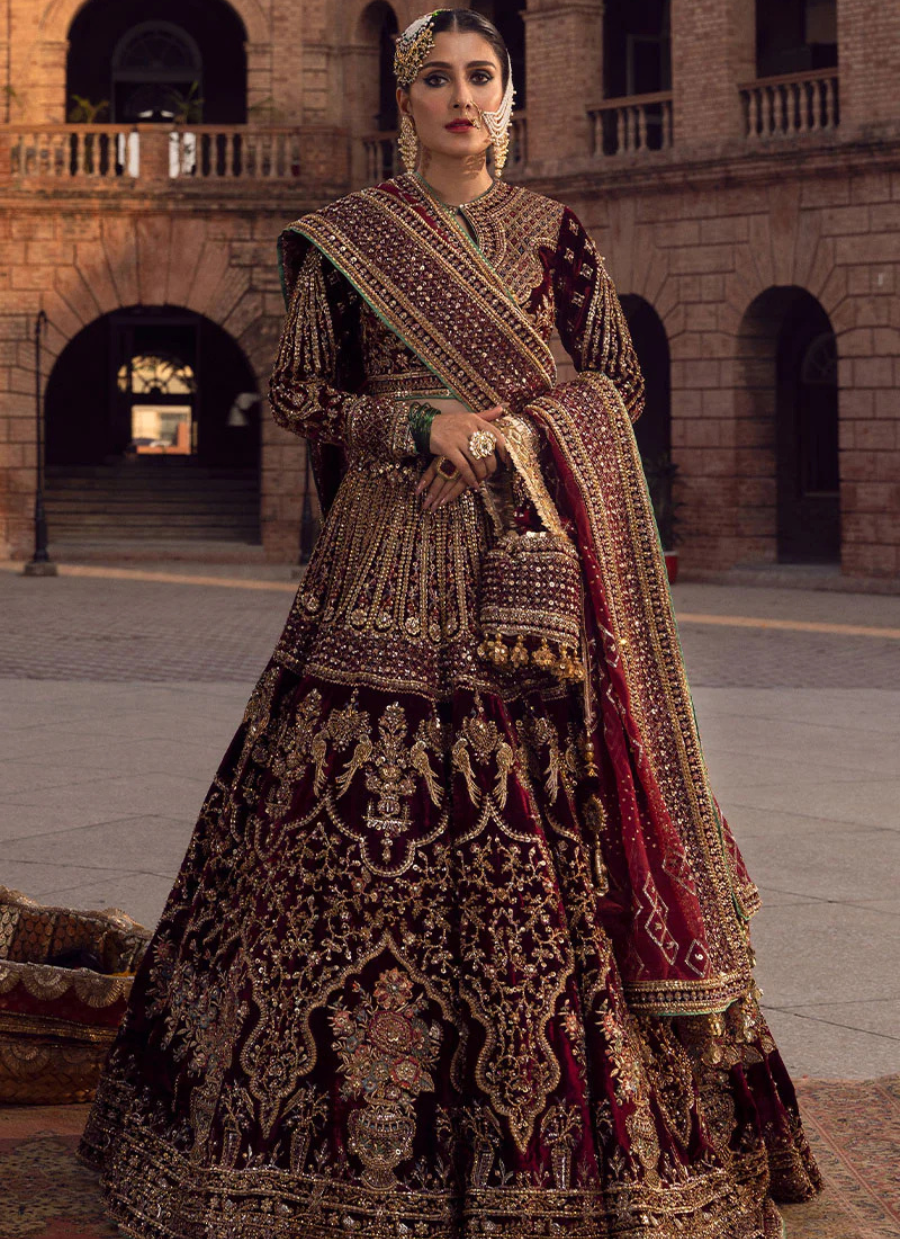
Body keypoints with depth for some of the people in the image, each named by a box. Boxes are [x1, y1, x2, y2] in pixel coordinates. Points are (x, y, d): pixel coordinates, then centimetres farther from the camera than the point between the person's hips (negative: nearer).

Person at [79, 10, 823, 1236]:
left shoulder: (555, 236, 11)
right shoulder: (344, 237, 7)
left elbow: (620, 384, 13)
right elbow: (296, 387, 6)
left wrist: (513, 429, -4)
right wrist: (414, 424, -9)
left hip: (535, 562, 1)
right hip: (392, 564, -1)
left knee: (540, 824, -3)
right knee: (366, 808, -6)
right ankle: (356, 1138, 6)